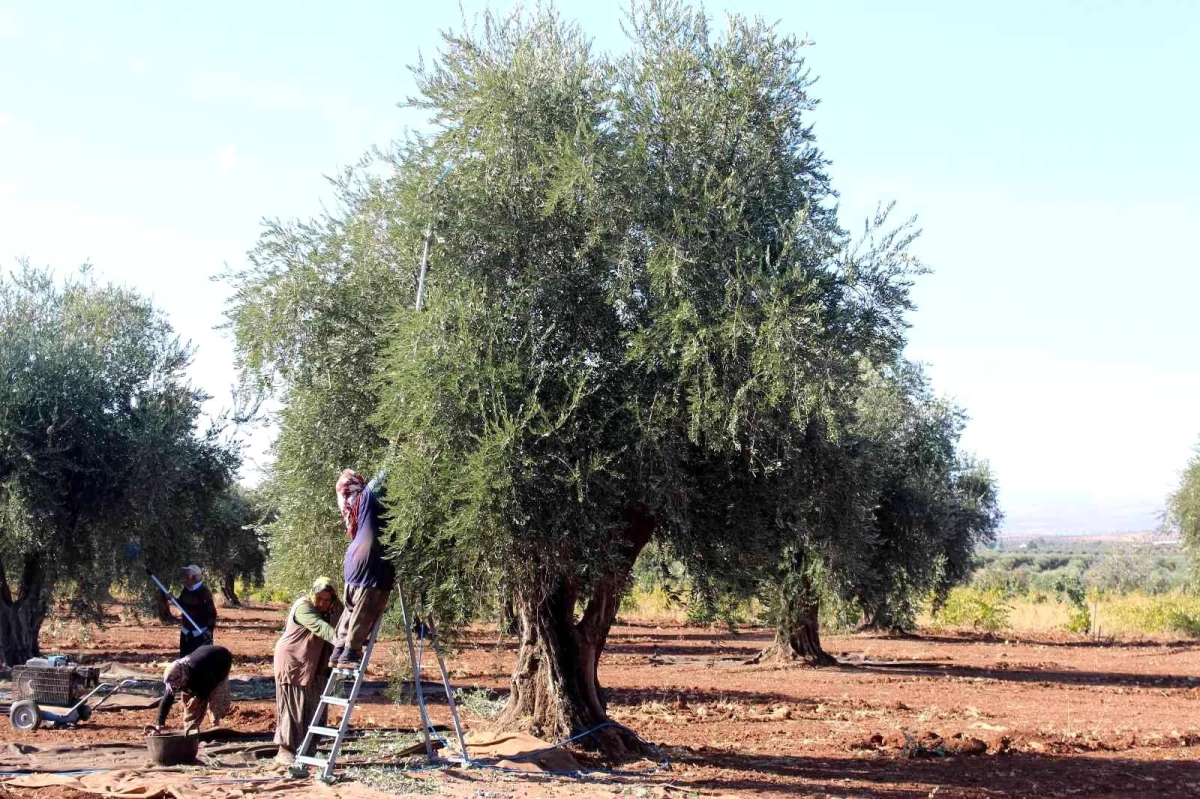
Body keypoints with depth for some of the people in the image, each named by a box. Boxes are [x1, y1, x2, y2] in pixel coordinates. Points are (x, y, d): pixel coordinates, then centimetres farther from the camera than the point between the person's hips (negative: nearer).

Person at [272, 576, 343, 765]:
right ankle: (285, 751, 1)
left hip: (313, 666, 7)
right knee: (292, 706, -5)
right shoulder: (303, 607, -20)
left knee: (312, 707, 4)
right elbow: (321, 628, -35)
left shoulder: (333, 610, 5)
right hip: (291, 662, -7)